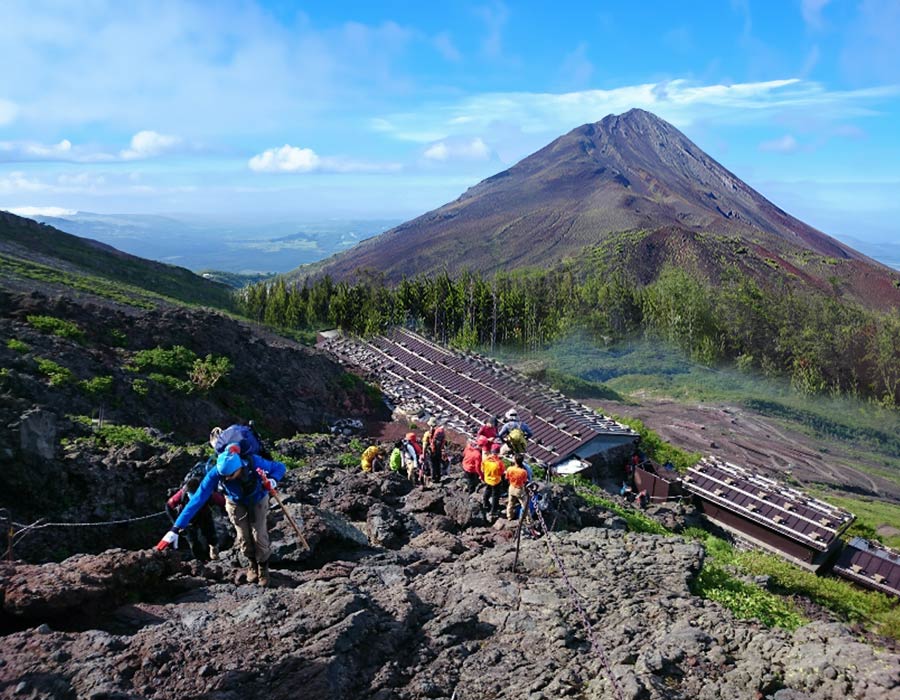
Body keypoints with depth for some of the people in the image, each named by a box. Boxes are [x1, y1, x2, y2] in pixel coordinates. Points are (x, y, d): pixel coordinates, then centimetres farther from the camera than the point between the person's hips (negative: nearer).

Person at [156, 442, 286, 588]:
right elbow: (197, 499, -38)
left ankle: (263, 567, 25)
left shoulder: (254, 463, -40)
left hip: (258, 500, -1)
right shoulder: (216, 473, -38)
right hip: (236, 503, 1)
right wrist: (176, 529, -41)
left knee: (259, 535, -4)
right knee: (243, 537, 2)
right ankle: (252, 564, 33)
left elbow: (280, 467, -23)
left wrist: (272, 481, -45)